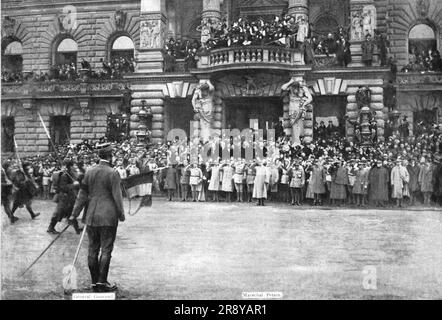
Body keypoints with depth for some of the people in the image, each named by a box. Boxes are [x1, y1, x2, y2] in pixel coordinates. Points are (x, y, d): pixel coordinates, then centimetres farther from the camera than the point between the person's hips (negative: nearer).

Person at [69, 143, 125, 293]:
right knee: (106, 250, 1)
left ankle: (95, 282, 17)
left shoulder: (89, 172, 7)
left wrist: (75, 214, 14)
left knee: (93, 250, 10)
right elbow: (117, 196, -11)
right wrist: (121, 214, 0)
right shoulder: (113, 173, -9)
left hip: (92, 217, 5)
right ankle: (102, 282, 2)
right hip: (108, 217, -5)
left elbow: (82, 195, 10)